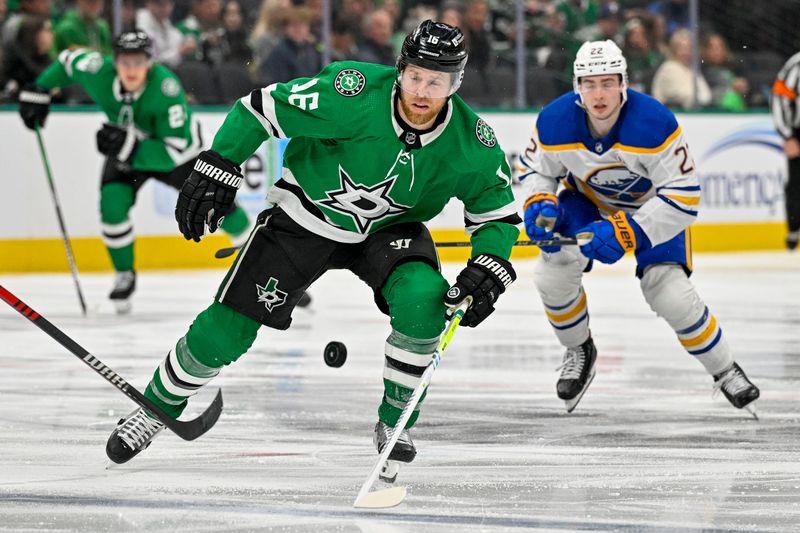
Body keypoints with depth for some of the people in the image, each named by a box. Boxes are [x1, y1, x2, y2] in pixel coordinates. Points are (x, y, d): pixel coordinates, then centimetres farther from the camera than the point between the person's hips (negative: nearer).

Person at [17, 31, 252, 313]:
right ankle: (125, 275, 2)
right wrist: (38, 91, -9)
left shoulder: (166, 89, -40)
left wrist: (130, 147, -48)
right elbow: (68, 60, -5)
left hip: (176, 146, -2)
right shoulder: (99, 71, -30)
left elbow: (177, 150, -40)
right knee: (113, 203, -21)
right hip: (125, 150, 2)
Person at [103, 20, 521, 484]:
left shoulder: (471, 142, -21)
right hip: (307, 216, -2)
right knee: (226, 330, -5)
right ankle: (158, 407, 24)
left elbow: (498, 211, -5)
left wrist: (490, 267, -23)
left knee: (422, 300, -30)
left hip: (389, 229, 2)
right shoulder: (354, 94, -31)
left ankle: (395, 424, -7)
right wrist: (217, 170, -23)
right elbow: (261, 108, -21)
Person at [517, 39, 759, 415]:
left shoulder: (656, 125, -35)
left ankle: (724, 370, 5)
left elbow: (683, 196, -33)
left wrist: (626, 232, -41)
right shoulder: (554, 123, -25)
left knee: (670, 295, -18)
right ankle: (579, 350, 9)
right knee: (552, 273, -20)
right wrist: (540, 205, -26)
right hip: (587, 201, 3)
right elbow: (535, 168, -4)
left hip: (653, 205, -3)